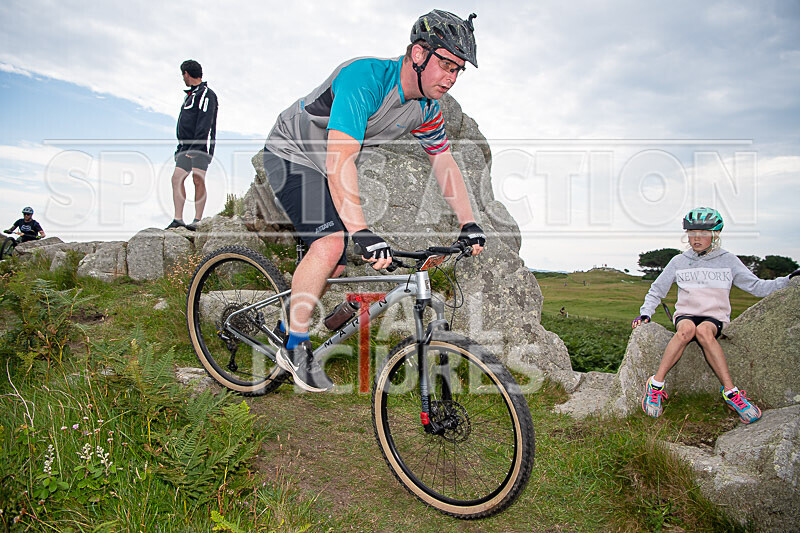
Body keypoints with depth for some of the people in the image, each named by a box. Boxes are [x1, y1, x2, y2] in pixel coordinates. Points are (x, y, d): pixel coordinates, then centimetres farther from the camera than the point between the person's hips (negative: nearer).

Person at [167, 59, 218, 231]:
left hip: (201, 146, -8)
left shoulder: (206, 94, -3)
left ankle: (198, 221, -12)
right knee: (177, 178, -3)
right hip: (187, 146, 8)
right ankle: (178, 220, -5)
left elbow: (204, 123, -15)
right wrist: (180, 149, 21)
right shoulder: (190, 95, 27)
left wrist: (195, 147, -23)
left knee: (198, 180, -13)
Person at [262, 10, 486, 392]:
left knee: (336, 267, 3)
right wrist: (361, 232, -48)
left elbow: (444, 162, 3)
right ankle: (295, 347, -9)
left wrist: (469, 224, -4)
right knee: (331, 244, -26)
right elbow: (340, 159, -41)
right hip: (290, 153, -7)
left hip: (325, 169, 8)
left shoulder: (427, 107, -7)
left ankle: (285, 329, 24)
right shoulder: (365, 78, -32)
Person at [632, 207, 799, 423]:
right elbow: (657, 290, 15)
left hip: (715, 317, 0)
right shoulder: (679, 261, 9)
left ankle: (729, 392, -35)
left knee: (703, 331, -38)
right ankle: (656, 384, -35)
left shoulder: (728, 260, 7)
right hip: (686, 314, 1)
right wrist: (645, 313, 3)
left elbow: (756, 286, 6)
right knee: (686, 329, -37)